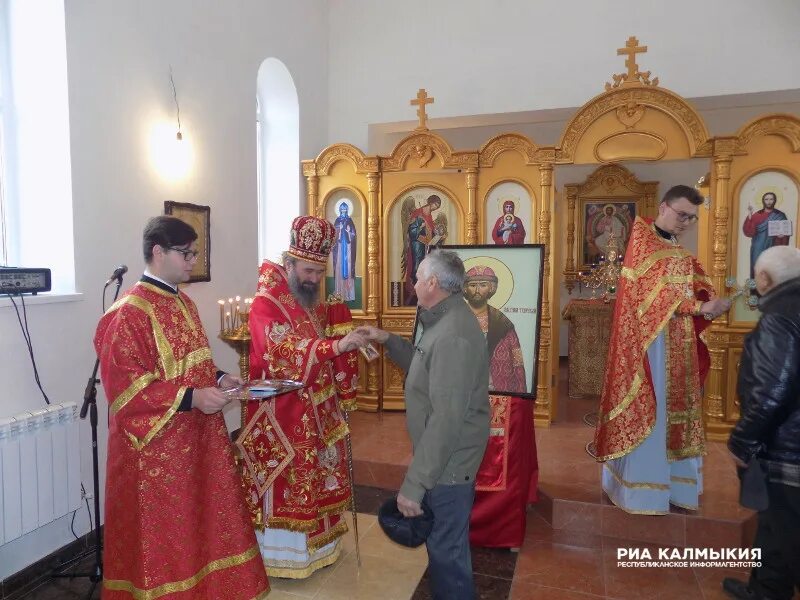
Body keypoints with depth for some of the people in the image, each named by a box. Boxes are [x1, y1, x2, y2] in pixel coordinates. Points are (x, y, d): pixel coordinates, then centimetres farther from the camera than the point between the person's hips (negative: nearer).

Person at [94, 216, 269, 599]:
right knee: (165, 533, 8)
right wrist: (190, 398, -25)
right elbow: (125, 385, -21)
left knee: (201, 519, 18)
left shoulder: (183, 303, 9)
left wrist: (217, 377, 1)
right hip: (158, 447, -8)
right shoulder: (130, 312, -18)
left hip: (196, 438, 8)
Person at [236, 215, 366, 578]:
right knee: (284, 486, 4)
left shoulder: (316, 303, 10)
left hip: (317, 412, 8)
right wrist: (336, 346, -42)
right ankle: (280, 555, 22)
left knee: (316, 480, 18)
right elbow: (283, 350, -32)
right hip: (280, 416, -8)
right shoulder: (265, 304, -15)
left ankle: (315, 545, 35)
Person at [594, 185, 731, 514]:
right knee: (647, 411, -5)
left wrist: (713, 301, -15)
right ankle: (642, 489, 4)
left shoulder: (680, 253, 18)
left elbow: (697, 287, 7)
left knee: (675, 409, 10)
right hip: (649, 339, -8)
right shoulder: (642, 237, -6)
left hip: (678, 343, 8)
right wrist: (699, 307, -23)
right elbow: (655, 287, -17)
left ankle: (671, 482, 20)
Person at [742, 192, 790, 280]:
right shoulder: (756, 216, 2)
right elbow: (749, 232, -10)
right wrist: (749, 216, -17)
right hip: (759, 250, -1)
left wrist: (783, 234, -13)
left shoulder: (780, 216, 6)